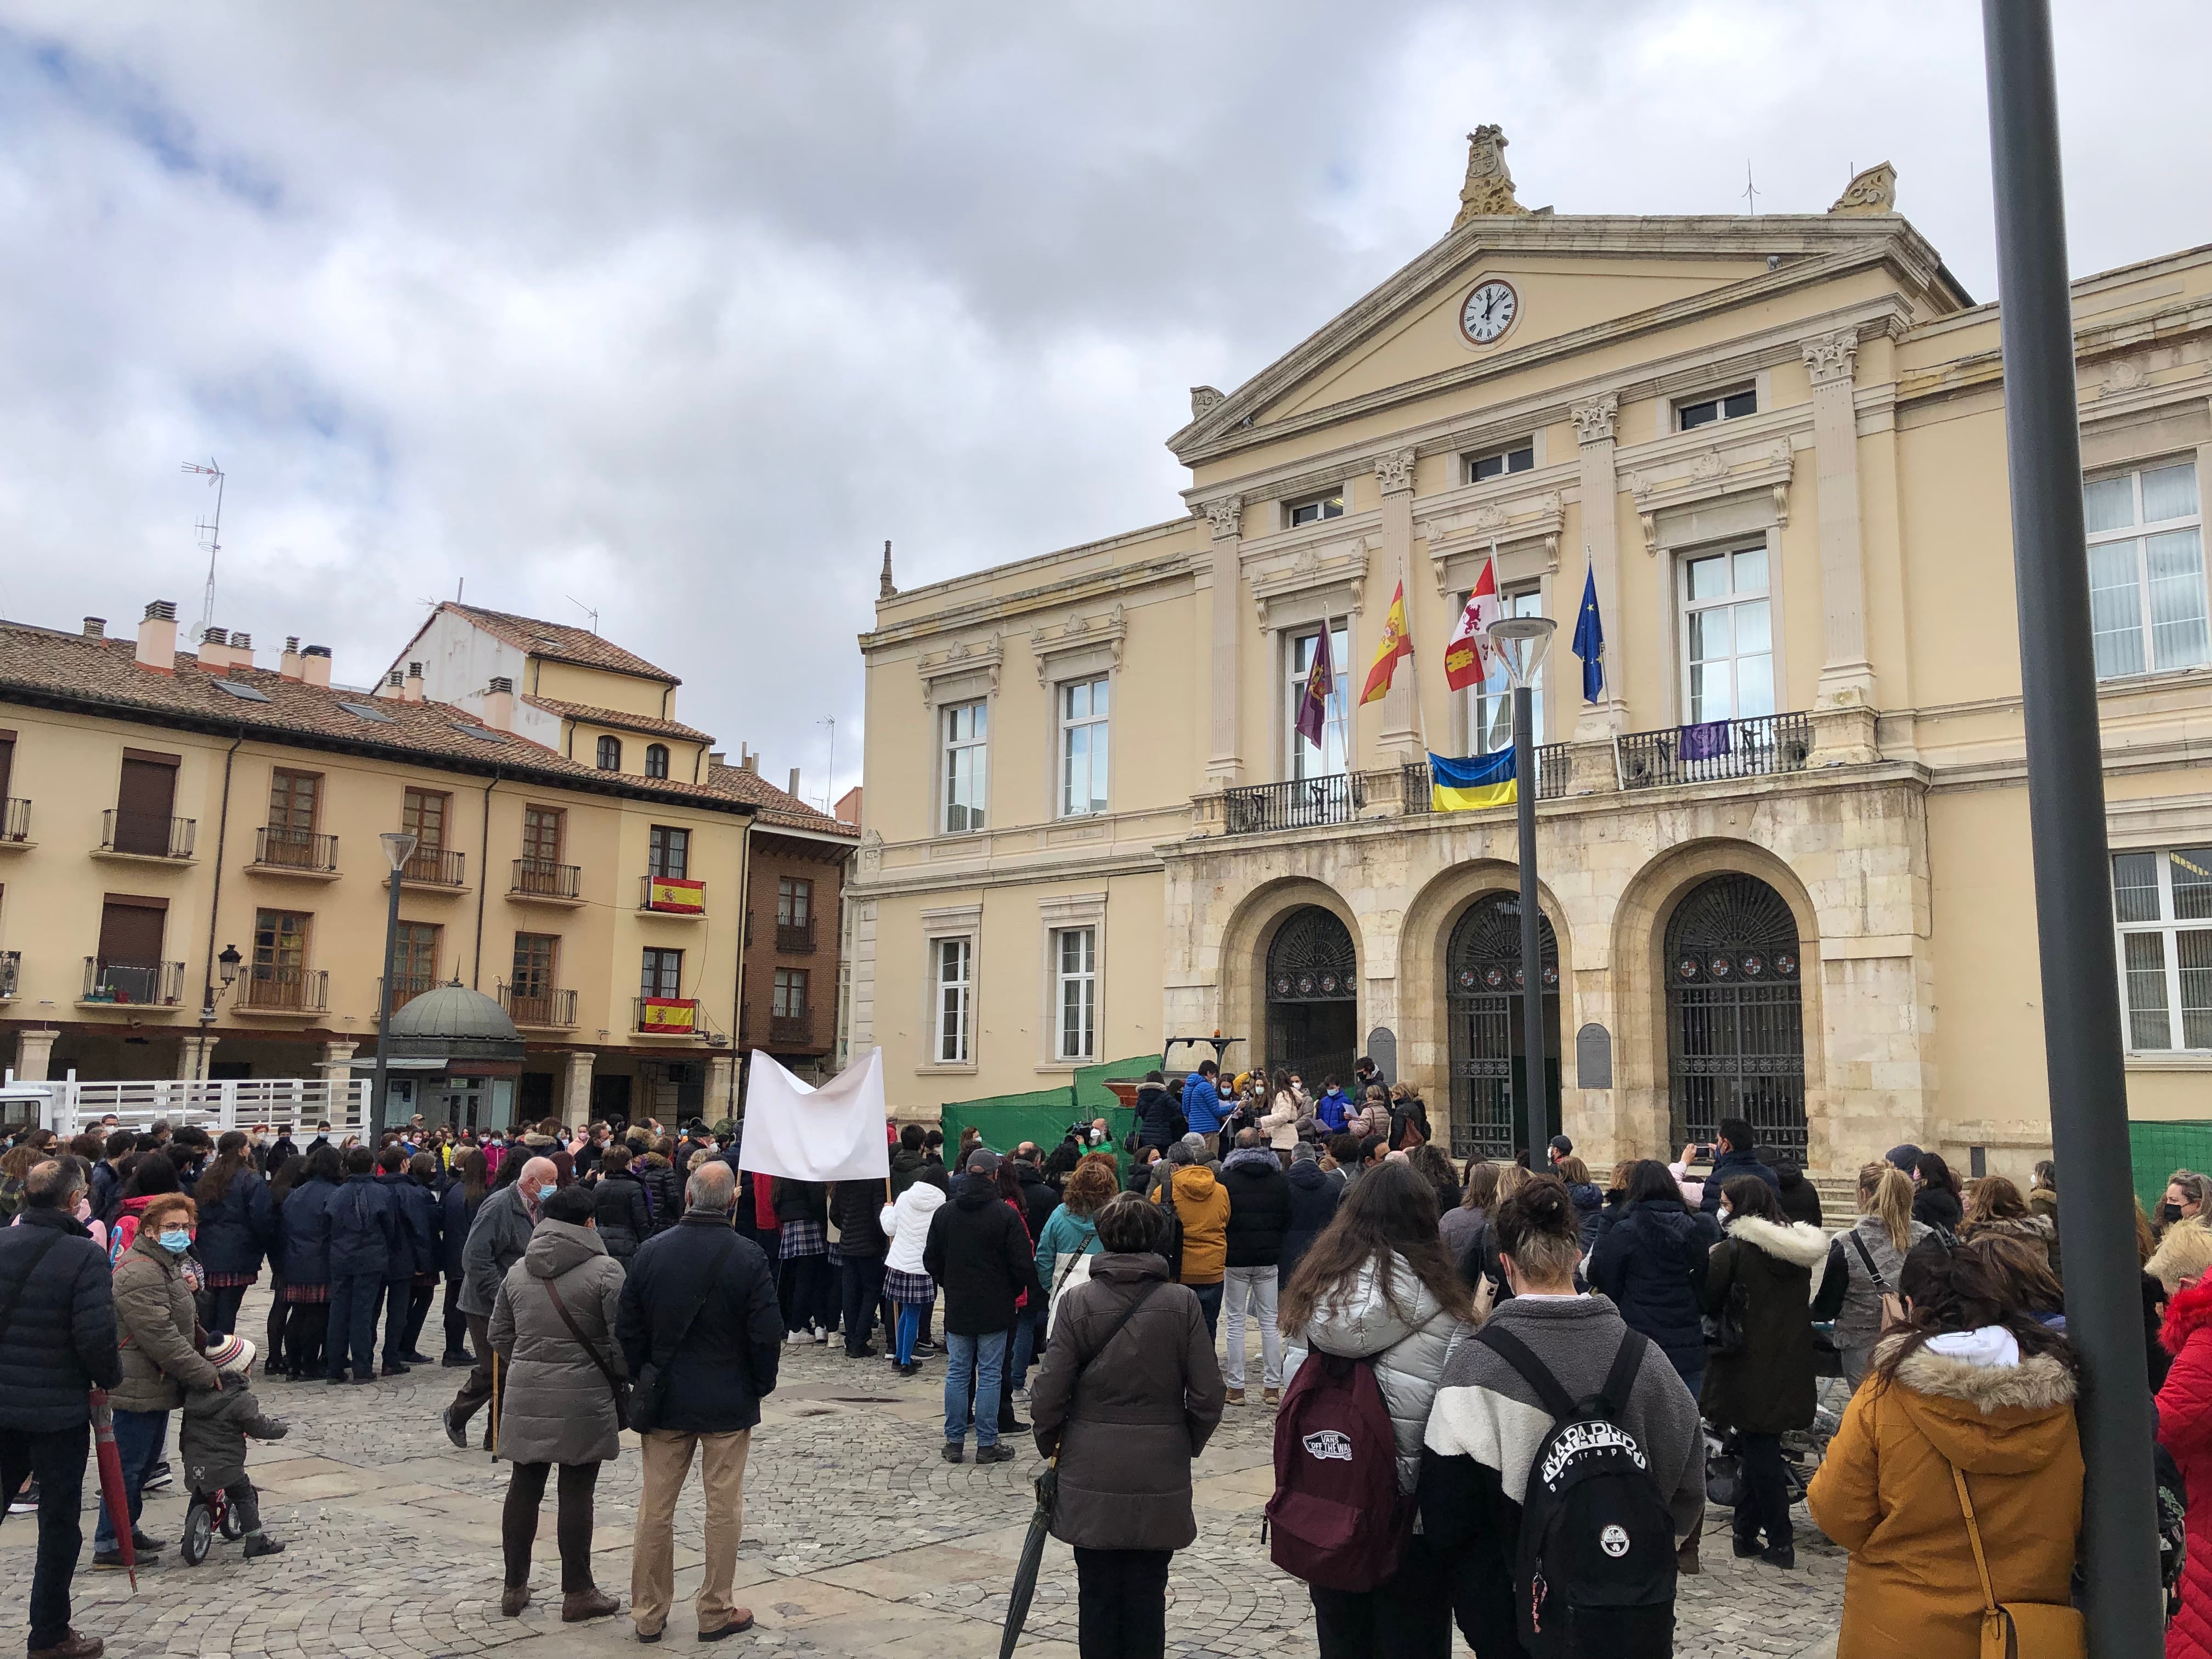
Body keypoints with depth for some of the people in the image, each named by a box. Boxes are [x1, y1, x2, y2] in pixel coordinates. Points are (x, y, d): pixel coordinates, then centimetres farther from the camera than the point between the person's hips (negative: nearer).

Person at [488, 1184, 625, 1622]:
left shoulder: (518, 1271, 8)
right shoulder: (605, 1271, -10)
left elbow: (500, 1335, 14)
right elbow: (623, 1339, -12)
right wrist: (619, 1378, 5)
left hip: (526, 1396, 5)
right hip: (582, 1399, -5)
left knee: (524, 1488, 13)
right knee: (576, 1493, 2)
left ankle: (514, 1587, 22)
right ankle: (578, 1593, 10)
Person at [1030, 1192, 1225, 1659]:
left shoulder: (1078, 1301, -8)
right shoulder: (1182, 1303, -7)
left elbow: (1050, 1393, -7)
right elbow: (1207, 1396, -6)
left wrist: (1048, 1443, 11)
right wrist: (1189, 1445, 12)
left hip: (1091, 1475, 0)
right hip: (1160, 1476, 0)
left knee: (1097, 1593, 12)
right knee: (1147, 1594, 11)